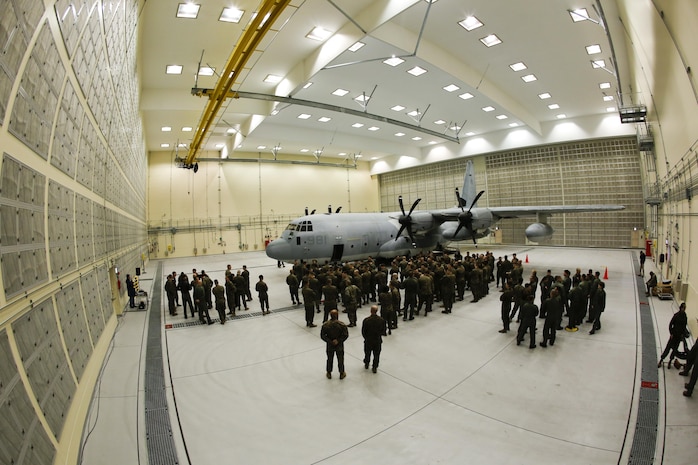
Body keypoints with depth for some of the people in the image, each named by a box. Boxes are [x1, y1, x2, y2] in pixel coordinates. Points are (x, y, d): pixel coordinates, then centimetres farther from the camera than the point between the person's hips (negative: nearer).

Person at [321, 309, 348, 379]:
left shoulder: (325, 325, -14)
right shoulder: (342, 324, -19)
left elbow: (322, 335, -12)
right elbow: (345, 335, -18)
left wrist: (330, 341, -11)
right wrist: (338, 340, -14)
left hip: (330, 345, 2)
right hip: (339, 345, -1)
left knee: (329, 359, 20)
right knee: (340, 359, 17)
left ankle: (329, 374, 35)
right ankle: (341, 374, 31)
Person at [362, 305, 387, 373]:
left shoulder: (366, 320, -23)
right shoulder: (382, 320, -17)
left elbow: (363, 331, -13)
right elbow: (383, 331, -7)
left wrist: (366, 338, 6)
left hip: (368, 340, 0)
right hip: (378, 341, 1)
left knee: (367, 353, 23)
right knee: (376, 355, 18)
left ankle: (366, 364, 43)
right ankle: (375, 368, 28)